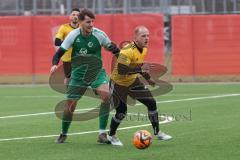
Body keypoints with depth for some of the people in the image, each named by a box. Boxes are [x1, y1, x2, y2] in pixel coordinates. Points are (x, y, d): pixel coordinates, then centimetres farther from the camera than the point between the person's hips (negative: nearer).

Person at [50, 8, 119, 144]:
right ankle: (63, 134, 29)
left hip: (97, 72, -1)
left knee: (106, 95, -27)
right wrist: (55, 64, -24)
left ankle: (102, 134, -20)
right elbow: (60, 53, -7)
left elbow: (113, 49, 2)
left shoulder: (99, 34, -12)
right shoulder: (73, 35, -11)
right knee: (70, 105, 1)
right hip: (78, 74, 1)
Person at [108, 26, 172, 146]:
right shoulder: (127, 51, -30)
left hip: (133, 81, 8)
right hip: (118, 83, -8)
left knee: (151, 103, -1)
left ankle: (157, 133, 12)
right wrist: (140, 69, -40)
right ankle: (111, 136, 20)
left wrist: (147, 78, 17)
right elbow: (121, 70, -38)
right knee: (121, 111, -6)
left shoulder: (144, 49, -2)